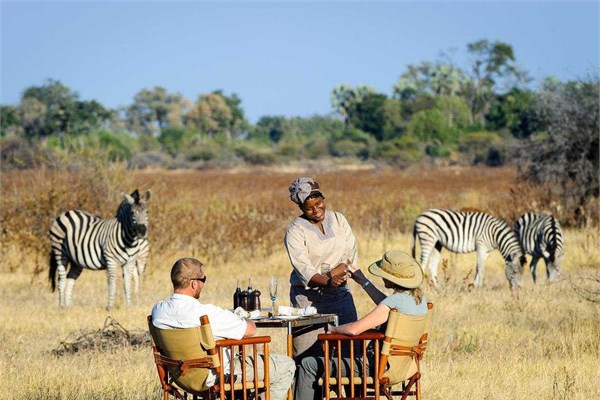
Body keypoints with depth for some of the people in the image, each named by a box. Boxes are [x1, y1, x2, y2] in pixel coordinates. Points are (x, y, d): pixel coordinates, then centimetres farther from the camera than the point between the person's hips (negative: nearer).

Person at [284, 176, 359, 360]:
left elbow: (351, 256, 2)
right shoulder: (295, 231, -6)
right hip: (308, 297, -4)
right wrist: (328, 282, -34)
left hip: (339, 293, 4)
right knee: (310, 352, -8)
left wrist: (331, 274, -15)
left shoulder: (338, 219, 8)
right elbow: (304, 271, -17)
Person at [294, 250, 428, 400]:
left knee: (308, 365, -1)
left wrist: (335, 330, -7)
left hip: (379, 368, -9)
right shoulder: (419, 296, 1)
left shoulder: (396, 301, -26)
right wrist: (364, 281, 27)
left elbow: (354, 329, -28)